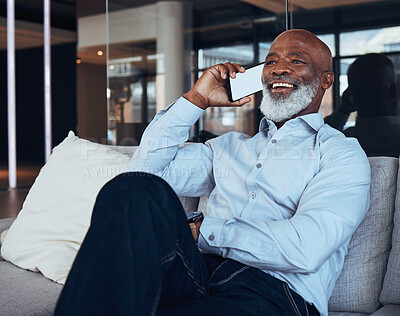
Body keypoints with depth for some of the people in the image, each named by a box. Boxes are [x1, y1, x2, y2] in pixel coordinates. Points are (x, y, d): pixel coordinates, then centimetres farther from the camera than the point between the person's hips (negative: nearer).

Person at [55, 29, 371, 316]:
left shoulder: (343, 154, 10)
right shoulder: (231, 145, 27)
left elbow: (306, 248, -9)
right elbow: (144, 171, 18)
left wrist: (202, 230, -5)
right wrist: (195, 100, 14)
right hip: (199, 274, 6)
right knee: (136, 189, -26)